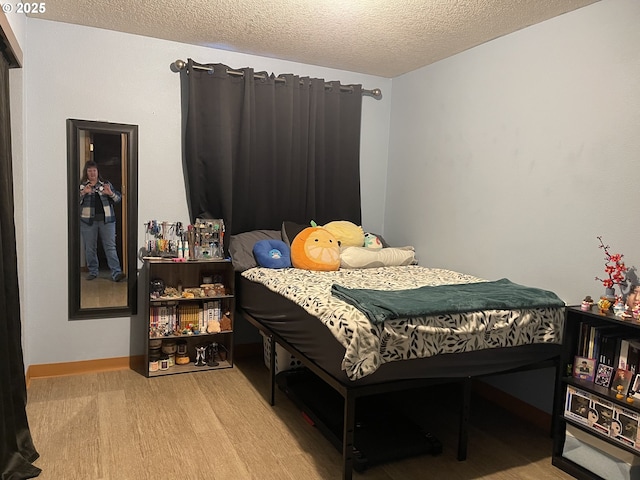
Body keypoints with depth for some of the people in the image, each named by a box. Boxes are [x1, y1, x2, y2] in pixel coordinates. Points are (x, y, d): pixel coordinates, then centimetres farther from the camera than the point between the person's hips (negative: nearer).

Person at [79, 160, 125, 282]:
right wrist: (83, 193, -17)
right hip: (88, 221, 0)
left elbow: (118, 198, 8)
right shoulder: (81, 185, 9)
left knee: (110, 246, -6)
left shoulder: (106, 184, 12)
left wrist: (111, 193, -11)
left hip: (107, 220, 0)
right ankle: (93, 271, 19)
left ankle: (116, 273, -9)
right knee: (90, 248, 6)